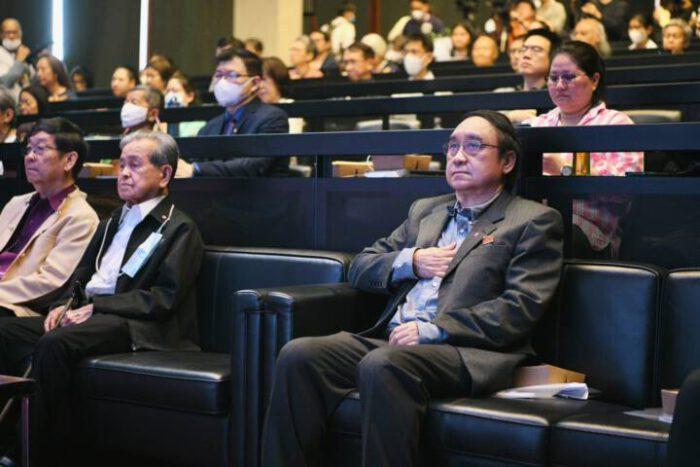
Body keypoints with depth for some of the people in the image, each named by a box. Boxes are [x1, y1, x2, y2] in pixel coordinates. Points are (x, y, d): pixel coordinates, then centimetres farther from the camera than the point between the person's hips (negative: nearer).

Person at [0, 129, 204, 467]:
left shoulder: (179, 229, 1)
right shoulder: (113, 222, 26)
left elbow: (164, 299, -10)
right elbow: (81, 275, 27)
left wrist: (95, 308, -15)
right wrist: (65, 304, 3)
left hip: (135, 327, -8)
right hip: (88, 314, 8)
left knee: (54, 344, -34)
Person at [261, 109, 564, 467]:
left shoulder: (534, 221, 8)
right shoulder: (425, 211, 27)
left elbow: (520, 309, -5)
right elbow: (360, 268, 26)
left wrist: (431, 330, -13)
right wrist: (410, 261, 4)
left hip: (468, 351, -6)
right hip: (392, 341, 6)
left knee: (381, 366, -36)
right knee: (298, 355, -19)